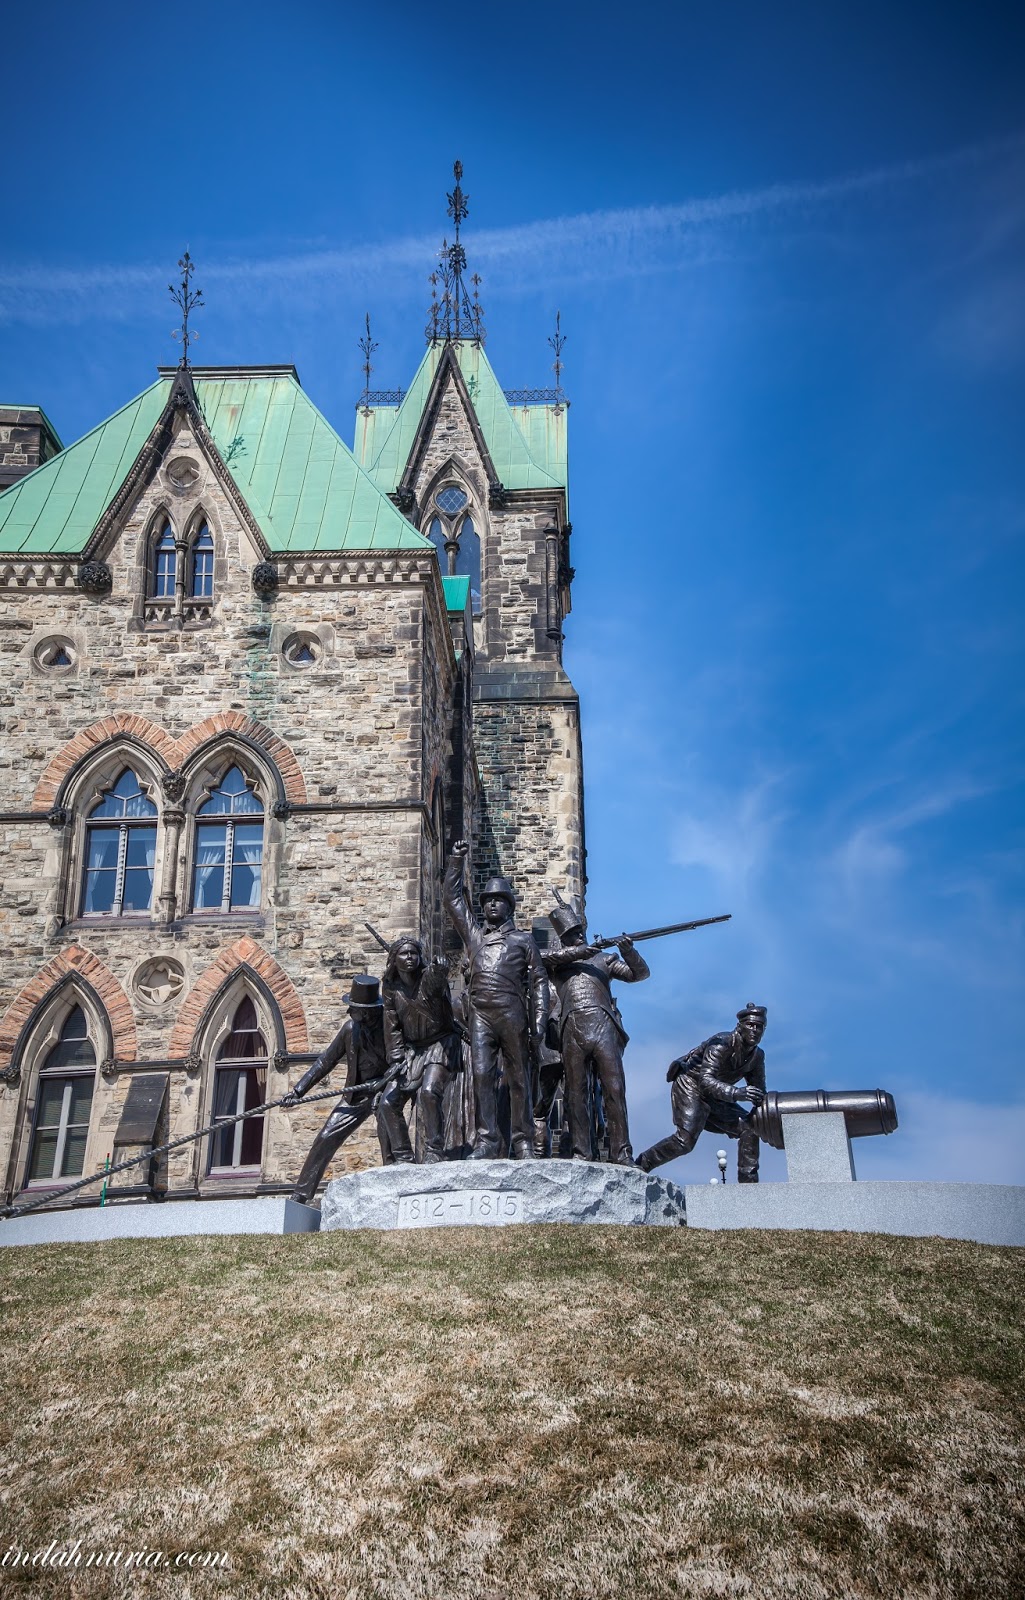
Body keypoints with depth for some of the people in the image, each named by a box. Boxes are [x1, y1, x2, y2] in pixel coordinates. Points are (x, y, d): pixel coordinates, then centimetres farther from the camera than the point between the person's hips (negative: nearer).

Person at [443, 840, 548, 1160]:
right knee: (482, 1076, -7)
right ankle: (487, 1142, -8)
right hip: (480, 1014, 3)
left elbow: (538, 981, 7)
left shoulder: (523, 939, 14)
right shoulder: (473, 934, 22)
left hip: (513, 1013, -2)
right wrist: (456, 861, 16)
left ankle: (523, 1144, 1)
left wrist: (538, 1024, -3)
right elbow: (452, 898, 22)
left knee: (519, 1079, -1)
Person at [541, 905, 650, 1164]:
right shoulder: (557, 960, 22)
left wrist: (629, 952, 0)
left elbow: (640, 974, 19)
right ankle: (581, 1153, -1)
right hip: (573, 1029, 0)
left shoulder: (604, 959, 25)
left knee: (614, 1089, -8)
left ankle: (621, 1154, -9)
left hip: (603, 1025, 0)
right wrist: (576, 951, -5)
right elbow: (540, 957, 0)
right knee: (576, 1092, -3)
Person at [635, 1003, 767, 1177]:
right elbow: (705, 1081, -36)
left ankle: (748, 1182, 1)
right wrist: (736, 1093, -49)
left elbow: (759, 1091, 6)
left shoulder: (757, 1055, -1)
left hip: (714, 1098, 8)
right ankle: (640, 1166, -12)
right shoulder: (721, 1044, -25)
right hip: (690, 1086, -8)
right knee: (685, 1139, -23)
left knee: (749, 1128, -4)